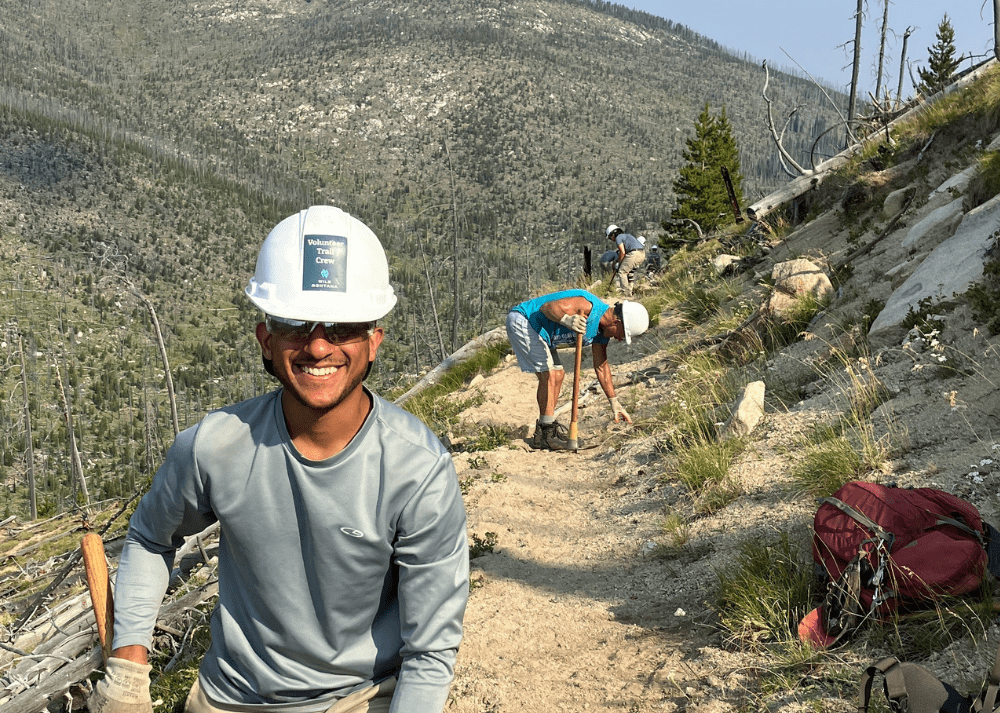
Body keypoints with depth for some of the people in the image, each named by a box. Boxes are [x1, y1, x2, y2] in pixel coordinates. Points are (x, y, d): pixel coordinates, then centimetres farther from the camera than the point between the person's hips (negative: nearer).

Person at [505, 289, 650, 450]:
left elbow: (601, 366, 14)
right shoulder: (588, 306, -26)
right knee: (549, 374, -16)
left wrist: (614, 402, 16)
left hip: (540, 332, 10)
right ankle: (547, 433, -11)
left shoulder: (602, 331, 4)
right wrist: (566, 320, -50)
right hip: (522, 320, -10)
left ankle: (543, 430, 16)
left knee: (558, 374, 9)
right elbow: (547, 307, -30)